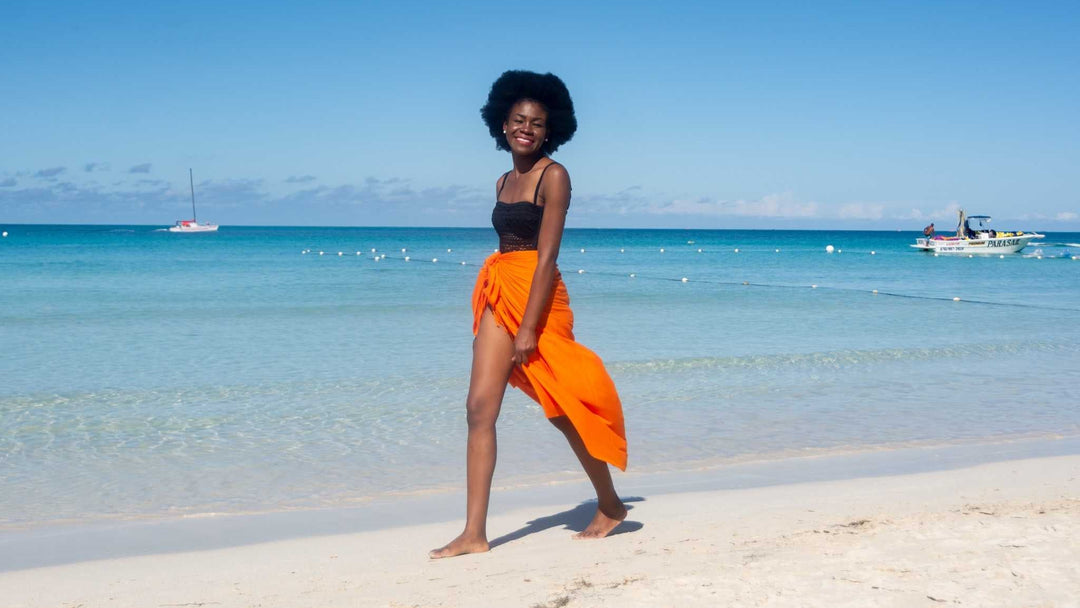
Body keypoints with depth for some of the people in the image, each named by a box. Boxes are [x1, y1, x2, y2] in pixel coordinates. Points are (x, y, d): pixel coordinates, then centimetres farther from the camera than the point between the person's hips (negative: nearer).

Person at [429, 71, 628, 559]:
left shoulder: (553, 176, -7)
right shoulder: (504, 182, 14)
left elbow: (547, 254, -14)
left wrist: (529, 327, -19)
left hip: (538, 297, -7)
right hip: (499, 295, 7)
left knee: (563, 409, 5)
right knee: (480, 407, -4)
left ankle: (610, 506, 26)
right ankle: (474, 533, -2)